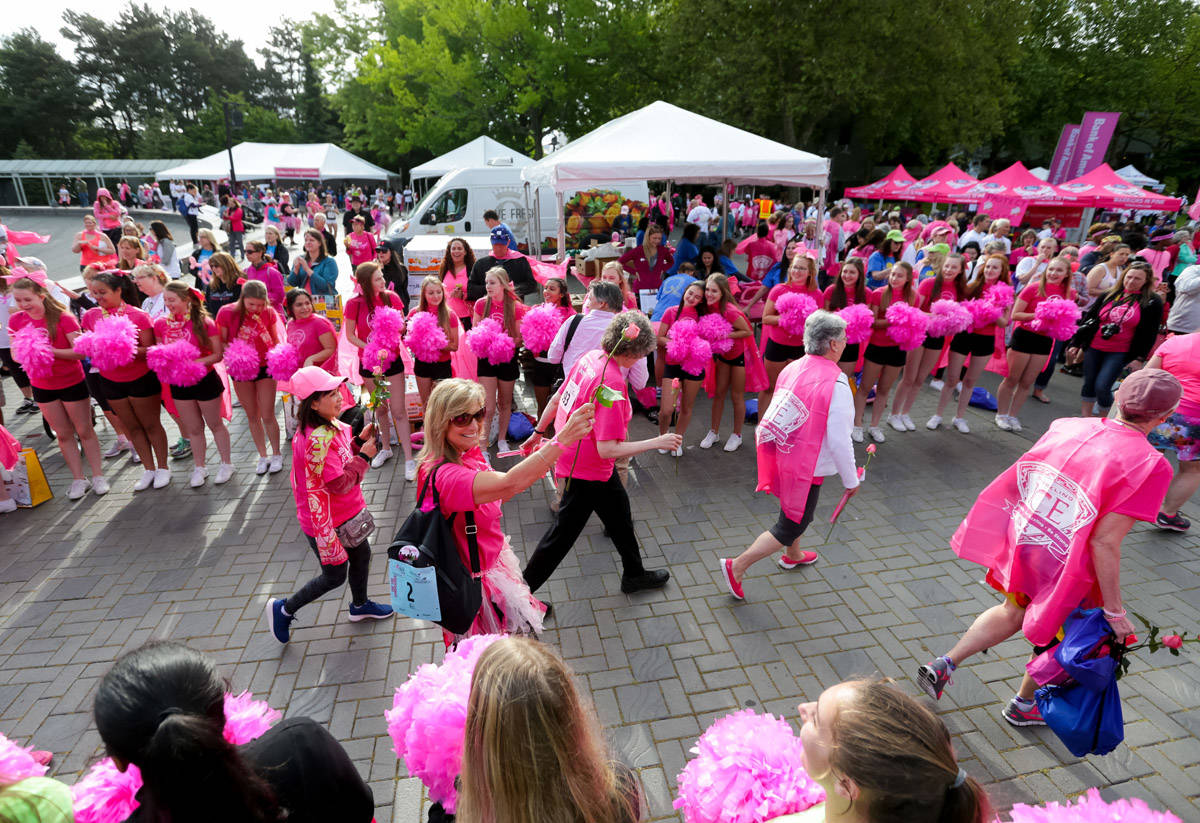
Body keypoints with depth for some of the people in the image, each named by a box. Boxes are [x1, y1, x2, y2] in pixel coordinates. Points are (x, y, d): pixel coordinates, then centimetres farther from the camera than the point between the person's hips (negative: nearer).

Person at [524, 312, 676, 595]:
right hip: (586, 469, -9)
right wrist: (657, 442, -22)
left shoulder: (591, 357, -4)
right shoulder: (611, 382, -29)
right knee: (562, 534, 8)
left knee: (619, 514, 25)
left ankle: (634, 574, 46)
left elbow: (556, 399, 7)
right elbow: (607, 449, -29)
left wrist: (538, 433, 20)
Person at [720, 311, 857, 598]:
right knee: (791, 527, 9)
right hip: (806, 469, -8)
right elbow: (839, 441, -22)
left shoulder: (792, 368, -4)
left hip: (783, 455, 8)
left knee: (794, 510, 31)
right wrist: (851, 480, -8)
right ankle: (737, 566, 9)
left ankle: (793, 555, 55)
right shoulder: (835, 384, -25)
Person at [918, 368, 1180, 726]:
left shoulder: (1066, 426, -7)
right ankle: (1023, 704, 47)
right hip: (1064, 569, -4)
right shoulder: (1150, 465, -21)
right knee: (1060, 635, 25)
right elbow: (1105, 542, -24)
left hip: (1020, 544, 5)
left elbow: (1017, 480, 1)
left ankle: (943, 664, 23)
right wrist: (1114, 610, -14)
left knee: (1013, 612, 30)